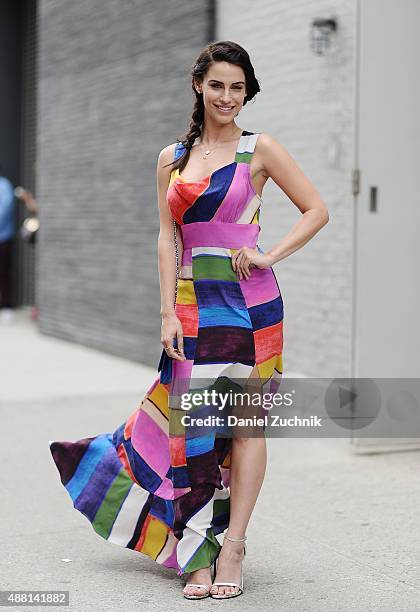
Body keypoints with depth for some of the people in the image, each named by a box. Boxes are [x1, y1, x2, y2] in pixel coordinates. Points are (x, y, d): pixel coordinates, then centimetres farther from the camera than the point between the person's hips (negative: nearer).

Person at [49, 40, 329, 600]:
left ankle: (230, 547, 6)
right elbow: (167, 239, 7)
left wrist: (270, 256, -9)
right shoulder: (171, 158, 11)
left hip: (248, 301, -3)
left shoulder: (259, 149, 2)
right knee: (193, 423, 0)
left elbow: (317, 210, 3)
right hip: (193, 303, 3)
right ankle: (198, 555, 10)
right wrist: (168, 313, -2)